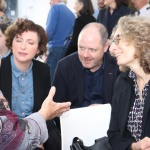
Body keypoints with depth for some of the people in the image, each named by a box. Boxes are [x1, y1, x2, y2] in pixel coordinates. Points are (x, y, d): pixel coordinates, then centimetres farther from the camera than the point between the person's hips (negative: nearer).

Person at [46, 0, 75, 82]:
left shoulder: (55, 8, -4)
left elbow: (50, 29, -12)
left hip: (55, 48, -7)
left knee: (51, 77, -6)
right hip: (68, 49, 7)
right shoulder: (71, 13, 15)